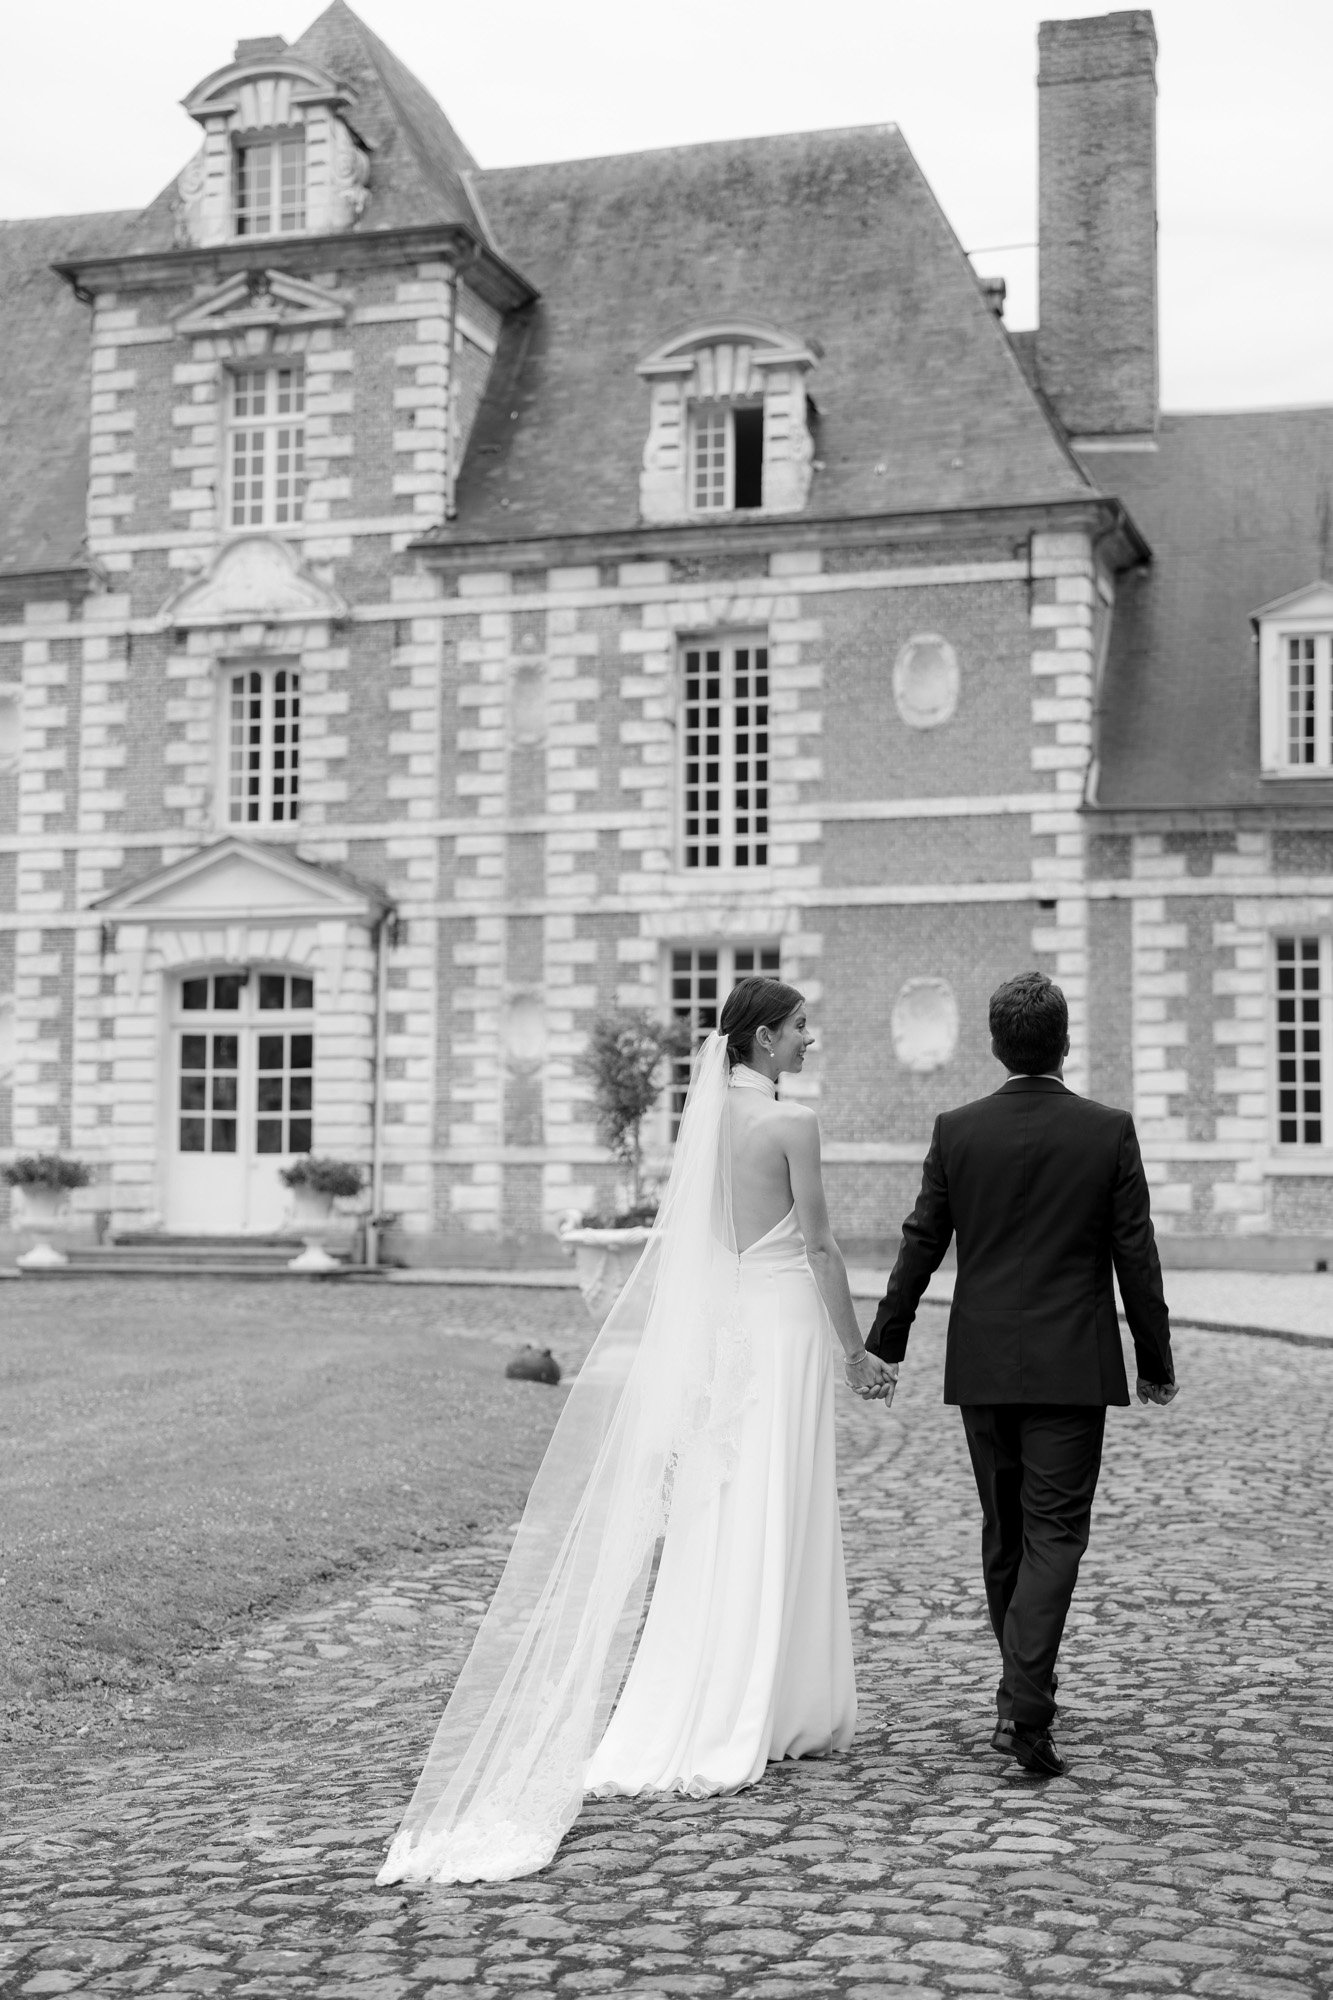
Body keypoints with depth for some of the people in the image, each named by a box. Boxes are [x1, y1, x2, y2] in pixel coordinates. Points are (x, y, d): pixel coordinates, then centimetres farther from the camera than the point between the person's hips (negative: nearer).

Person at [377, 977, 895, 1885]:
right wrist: (857, 1349, -4)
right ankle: (775, 1711, 7)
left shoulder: (708, 1113, 9)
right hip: (781, 1321, -7)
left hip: (715, 1322, 7)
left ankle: (681, 1713, 16)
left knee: (714, 1515, 11)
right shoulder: (792, 1121, -12)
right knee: (773, 1521, 0)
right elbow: (819, 1245, -12)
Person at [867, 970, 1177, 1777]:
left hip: (981, 1365, 2)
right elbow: (1136, 1255, -4)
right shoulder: (1109, 1132, -6)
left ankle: (1025, 1689, 29)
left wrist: (884, 1346, 11)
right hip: (1073, 1368, -2)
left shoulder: (957, 1131, -3)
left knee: (1004, 1532, 16)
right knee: (1055, 1533, -1)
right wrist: (1156, 1359, 7)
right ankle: (1026, 1710, -12)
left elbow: (921, 1247, 1)